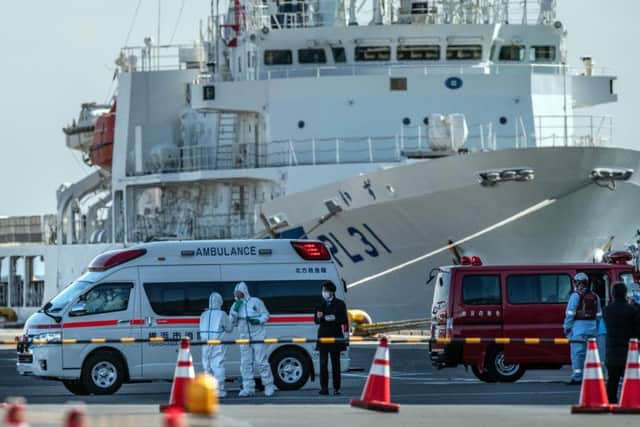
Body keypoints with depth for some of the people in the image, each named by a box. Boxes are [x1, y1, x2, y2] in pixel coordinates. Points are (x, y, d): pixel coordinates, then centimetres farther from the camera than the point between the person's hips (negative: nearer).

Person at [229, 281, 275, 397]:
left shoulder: (256, 302, -1)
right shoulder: (235, 305, 9)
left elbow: (266, 315, 3)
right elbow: (232, 322, 7)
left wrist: (258, 320, -16)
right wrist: (235, 311, -8)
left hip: (258, 336, -4)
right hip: (244, 338, 4)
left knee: (261, 362, -8)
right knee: (245, 364, 2)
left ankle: (269, 386, 0)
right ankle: (248, 388, 7)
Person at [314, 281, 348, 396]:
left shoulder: (339, 304, 1)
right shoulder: (321, 304, 10)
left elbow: (344, 321, -2)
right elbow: (316, 320, 15)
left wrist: (334, 319, -18)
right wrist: (319, 317, -7)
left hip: (335, 337, -2)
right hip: (323, 336, 2)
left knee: (335, 363, 3)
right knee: (323, 363, -4)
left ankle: (336, 388, 8)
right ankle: (324, 388, -4)